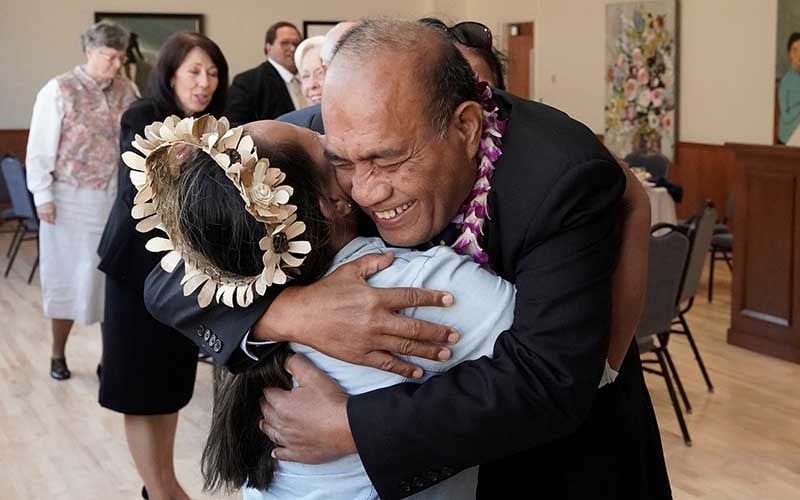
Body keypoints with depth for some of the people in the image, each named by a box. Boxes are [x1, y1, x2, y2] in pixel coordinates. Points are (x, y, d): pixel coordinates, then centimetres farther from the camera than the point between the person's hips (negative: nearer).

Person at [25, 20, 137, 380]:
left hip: (115, 198, 3)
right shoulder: (59, 90, -8)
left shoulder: (126, 91, 2)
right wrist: (43, 196, -10)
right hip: (71, 199, -3)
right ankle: (58, 354, 25)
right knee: (68, 275, 9)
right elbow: (40, 147, -7)